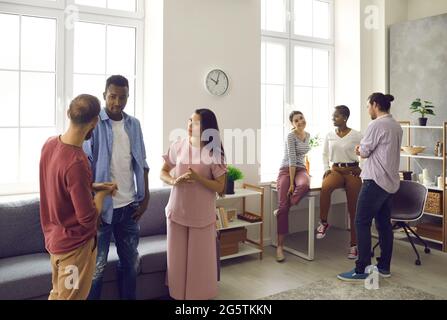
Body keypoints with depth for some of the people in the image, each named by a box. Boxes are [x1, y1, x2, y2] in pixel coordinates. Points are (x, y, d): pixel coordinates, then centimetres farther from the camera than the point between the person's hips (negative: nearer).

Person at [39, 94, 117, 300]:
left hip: (54, 238, 8)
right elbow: (88, 219, -24)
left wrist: (92, 186, 6)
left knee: (57, 293, 24)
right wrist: (102, 193, -8)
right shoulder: (76, 163, -31)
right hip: (75, 244, -8)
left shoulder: (50, 144, -5)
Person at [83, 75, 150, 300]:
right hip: (102, 205, -5)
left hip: (129, 205, 5)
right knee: (97, 265, 7)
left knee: (130, 261, 16)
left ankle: (129, 298, 33)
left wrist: (145, 197, 7)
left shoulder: (134, 124, 7)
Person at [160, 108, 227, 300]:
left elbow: (220, 188, -10)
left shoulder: (214, 152, -9)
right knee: (177, 256, 12)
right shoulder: (178, 146, -1)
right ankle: (178, 294, 32)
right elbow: (163, 173, 7)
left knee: (200, 258, 8)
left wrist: (197, 177, -24)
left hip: (202, 215, -2)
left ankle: (200, 295, 28)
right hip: (177, 211, 3)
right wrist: (174, 181, -14)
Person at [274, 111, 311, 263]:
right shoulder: (291, 136, -8)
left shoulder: (308, 135, 13)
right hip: (287, 170, -5)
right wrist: (291, 183, -20)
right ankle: (280, 246, -11)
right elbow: (291, 159, -16)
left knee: (304, 186, -35)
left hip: (300, 169, 5)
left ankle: (279, 212, -15)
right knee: (283, 206, -17)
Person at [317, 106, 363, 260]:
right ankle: (323, 223, -17)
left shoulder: (356, 135, -4)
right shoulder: (330, 135, 7)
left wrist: (361, 169, -9)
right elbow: (325, 154, 16)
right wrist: (326, 169, 3)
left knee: (353, 209, 1)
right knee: (325, 187, -34)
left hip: (352, 171, -2)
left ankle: (354, 245, 13)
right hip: (336, 170, 2)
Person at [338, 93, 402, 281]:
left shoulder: (377, 124, -13)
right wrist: (365, 150, 10)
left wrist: (360, 149, 11)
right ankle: (384, 267, 20)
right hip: (390, 181, 9)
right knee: (384, 223, 13)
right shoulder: (396, 126, 14)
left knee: (362, 223, -4)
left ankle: (362, 270, -2)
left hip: (376, 181, -9)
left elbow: (364, 152, -10)